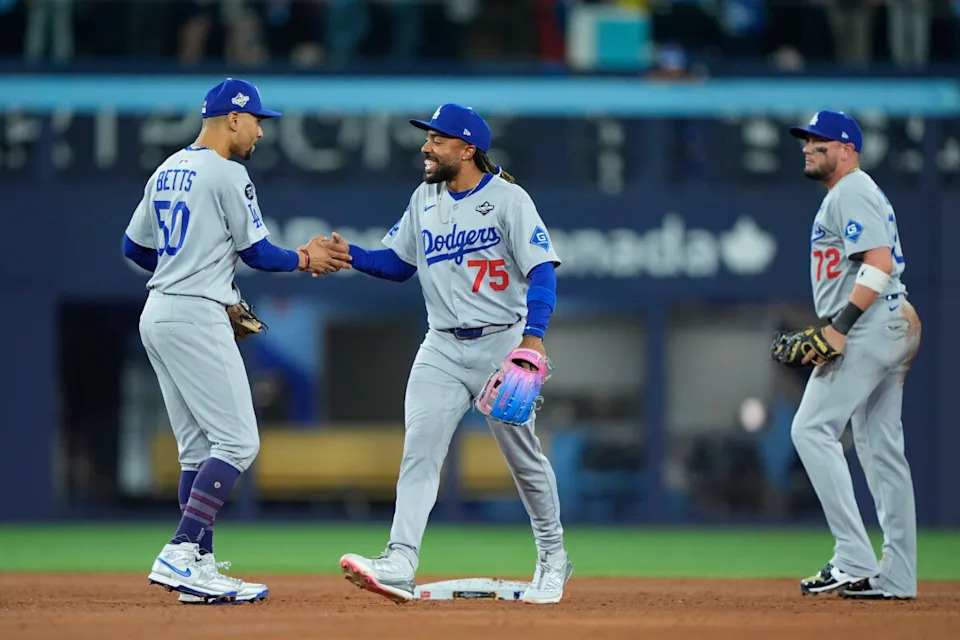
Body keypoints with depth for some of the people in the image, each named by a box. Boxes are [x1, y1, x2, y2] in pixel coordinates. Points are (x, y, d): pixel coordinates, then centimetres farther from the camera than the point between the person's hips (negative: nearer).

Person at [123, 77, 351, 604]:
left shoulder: (166, 172, 16)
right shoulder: (227, 174, -9)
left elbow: (134, 247, 21)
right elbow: (257, 253, -7)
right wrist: (305, 259, 9)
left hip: (157, 317, 9)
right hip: (197, 319, -9)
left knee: (199, 447, 10)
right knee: (237, 441, -10)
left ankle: (200, 568, 6)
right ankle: (180, 555, -20)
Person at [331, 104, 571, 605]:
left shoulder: (507, 199, -10)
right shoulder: (424, 199, 10)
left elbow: (542, 271, -16)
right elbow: (398, 262, 17)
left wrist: (534, 334, -30)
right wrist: (352, 255, -2)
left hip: (502, 342, -5)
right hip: (442, 348, 5)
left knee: (524, 457, 7)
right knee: (419, 452, -11)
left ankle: (552, 559, 27)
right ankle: (399, 566, -23)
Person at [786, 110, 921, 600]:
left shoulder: (852, 191, -9)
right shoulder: (849, 194, 23)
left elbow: (880, 263, -21)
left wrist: (840, 325, -25)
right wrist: (827, 333, 20)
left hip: (869, 327, -11)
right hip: (890, 328, 11)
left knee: (812, 429, -13)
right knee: (880, 447, 9)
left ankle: (855, 559, -19)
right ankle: (897, 577, 8)